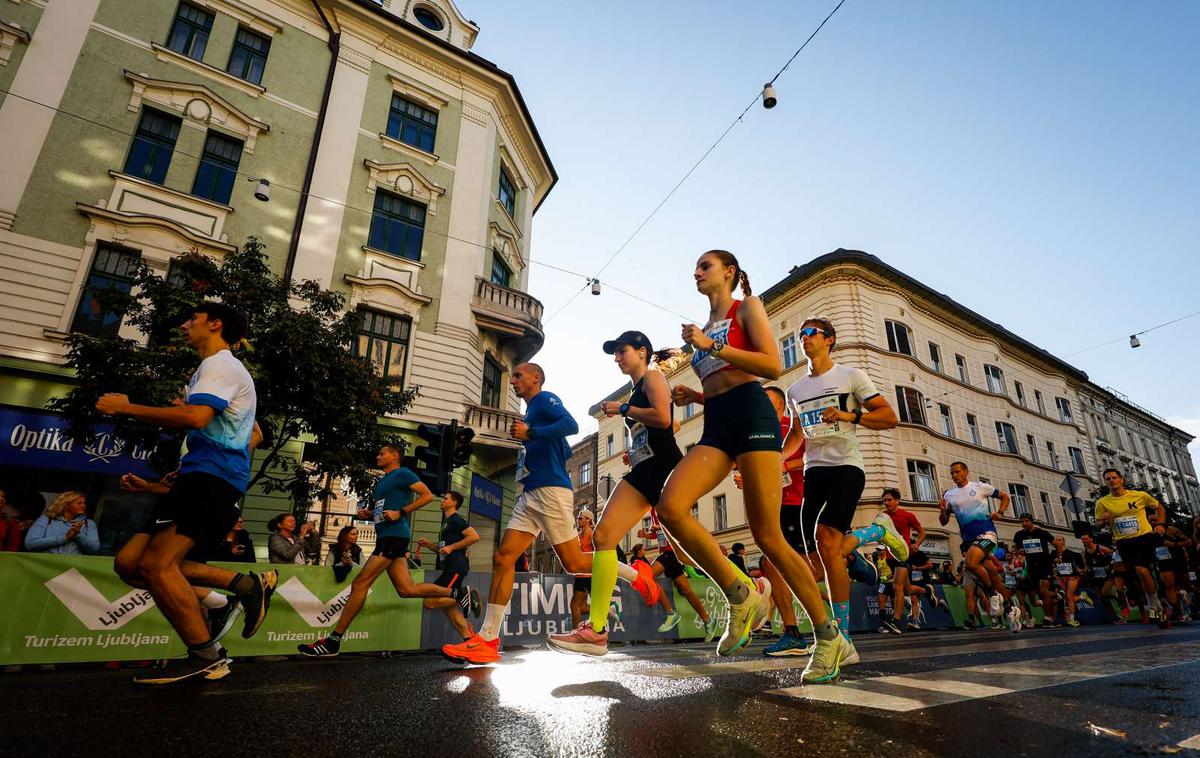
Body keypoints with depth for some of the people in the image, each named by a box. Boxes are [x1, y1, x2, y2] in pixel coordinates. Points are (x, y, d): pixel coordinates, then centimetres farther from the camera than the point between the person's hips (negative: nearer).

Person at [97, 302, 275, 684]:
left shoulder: (220, 364, -5)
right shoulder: (213, 367, 28)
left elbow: (195, 417, -23)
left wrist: (126, 407, -10)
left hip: (211, 477, -10)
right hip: (200, 479, 10)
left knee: (156, 564, -16)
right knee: (129, 562, 4)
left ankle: (207, 658, -6)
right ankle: (244, 584, -1)